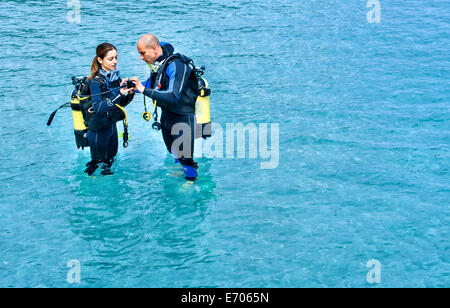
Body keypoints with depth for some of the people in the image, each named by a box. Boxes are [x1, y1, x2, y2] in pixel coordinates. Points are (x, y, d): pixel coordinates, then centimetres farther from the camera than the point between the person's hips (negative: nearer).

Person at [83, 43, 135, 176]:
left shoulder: (115, 77, 0)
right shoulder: (96, 81, -20)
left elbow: (121, 103, 9)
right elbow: (98, 108, -32)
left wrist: (130, 93, -11)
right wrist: (118, 93, -38)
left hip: (111, 124, 7)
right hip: (98, 129, -7)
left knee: (110, 159, 20)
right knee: (98, 162, 8)